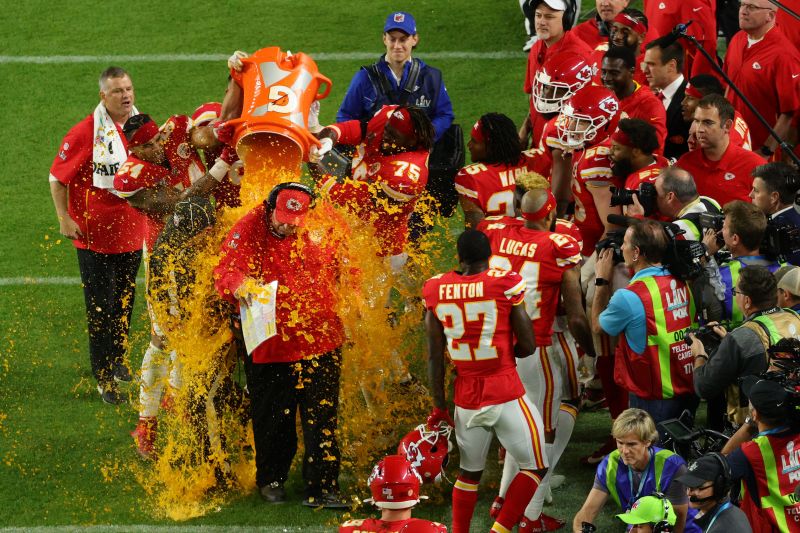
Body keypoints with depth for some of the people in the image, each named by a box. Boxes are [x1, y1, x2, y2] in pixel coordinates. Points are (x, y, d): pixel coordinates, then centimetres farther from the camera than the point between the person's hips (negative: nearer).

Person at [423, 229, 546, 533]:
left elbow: (435, 358, 5)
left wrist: (439, 406, 14)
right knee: (535, 468, 9)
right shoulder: (505, 284, -9)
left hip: (466, 399, 4)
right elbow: (528, 347, -5)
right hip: (505, 394, -4)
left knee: (470, 472, 20)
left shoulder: (437, 291, 0)